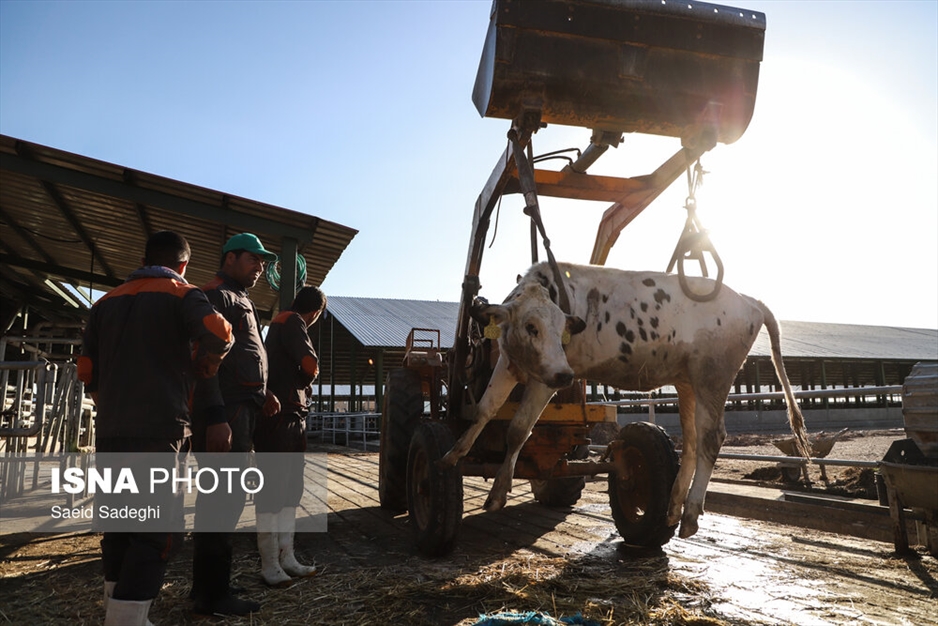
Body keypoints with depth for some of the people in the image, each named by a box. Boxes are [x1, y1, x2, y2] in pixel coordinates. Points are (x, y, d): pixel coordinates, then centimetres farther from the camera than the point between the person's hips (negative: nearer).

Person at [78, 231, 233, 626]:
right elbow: (217, 331, -21)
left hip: (109, 431, 6)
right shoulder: (182, 295, 0)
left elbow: (87, 370, 15)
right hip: (159, 430, -6)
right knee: (159, 530, -3)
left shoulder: (107, 301, 17)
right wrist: (204, 364, -2)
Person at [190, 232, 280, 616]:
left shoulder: (240, 302, 24)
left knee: (221, 497, 14)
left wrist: (261, 393, 13)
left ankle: (206, 586, 25)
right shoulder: (215, 296, -7)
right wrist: (216, 416, -24)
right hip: (223, 412, -10)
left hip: (240, 409, 10)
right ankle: (212, 595, 2)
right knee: (224, 499, -7)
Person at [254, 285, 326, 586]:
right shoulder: (292, 322, -8)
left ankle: (286, 557, 16)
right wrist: (302, 381, 2)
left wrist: (299, 385, 3)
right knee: (272, 489, -6)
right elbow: (311, 366, -17)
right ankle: (270, 565, 0)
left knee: (290, 487, 11)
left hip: (291, 415, 10)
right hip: (280, 415, -10)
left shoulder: (281, 322, 22)